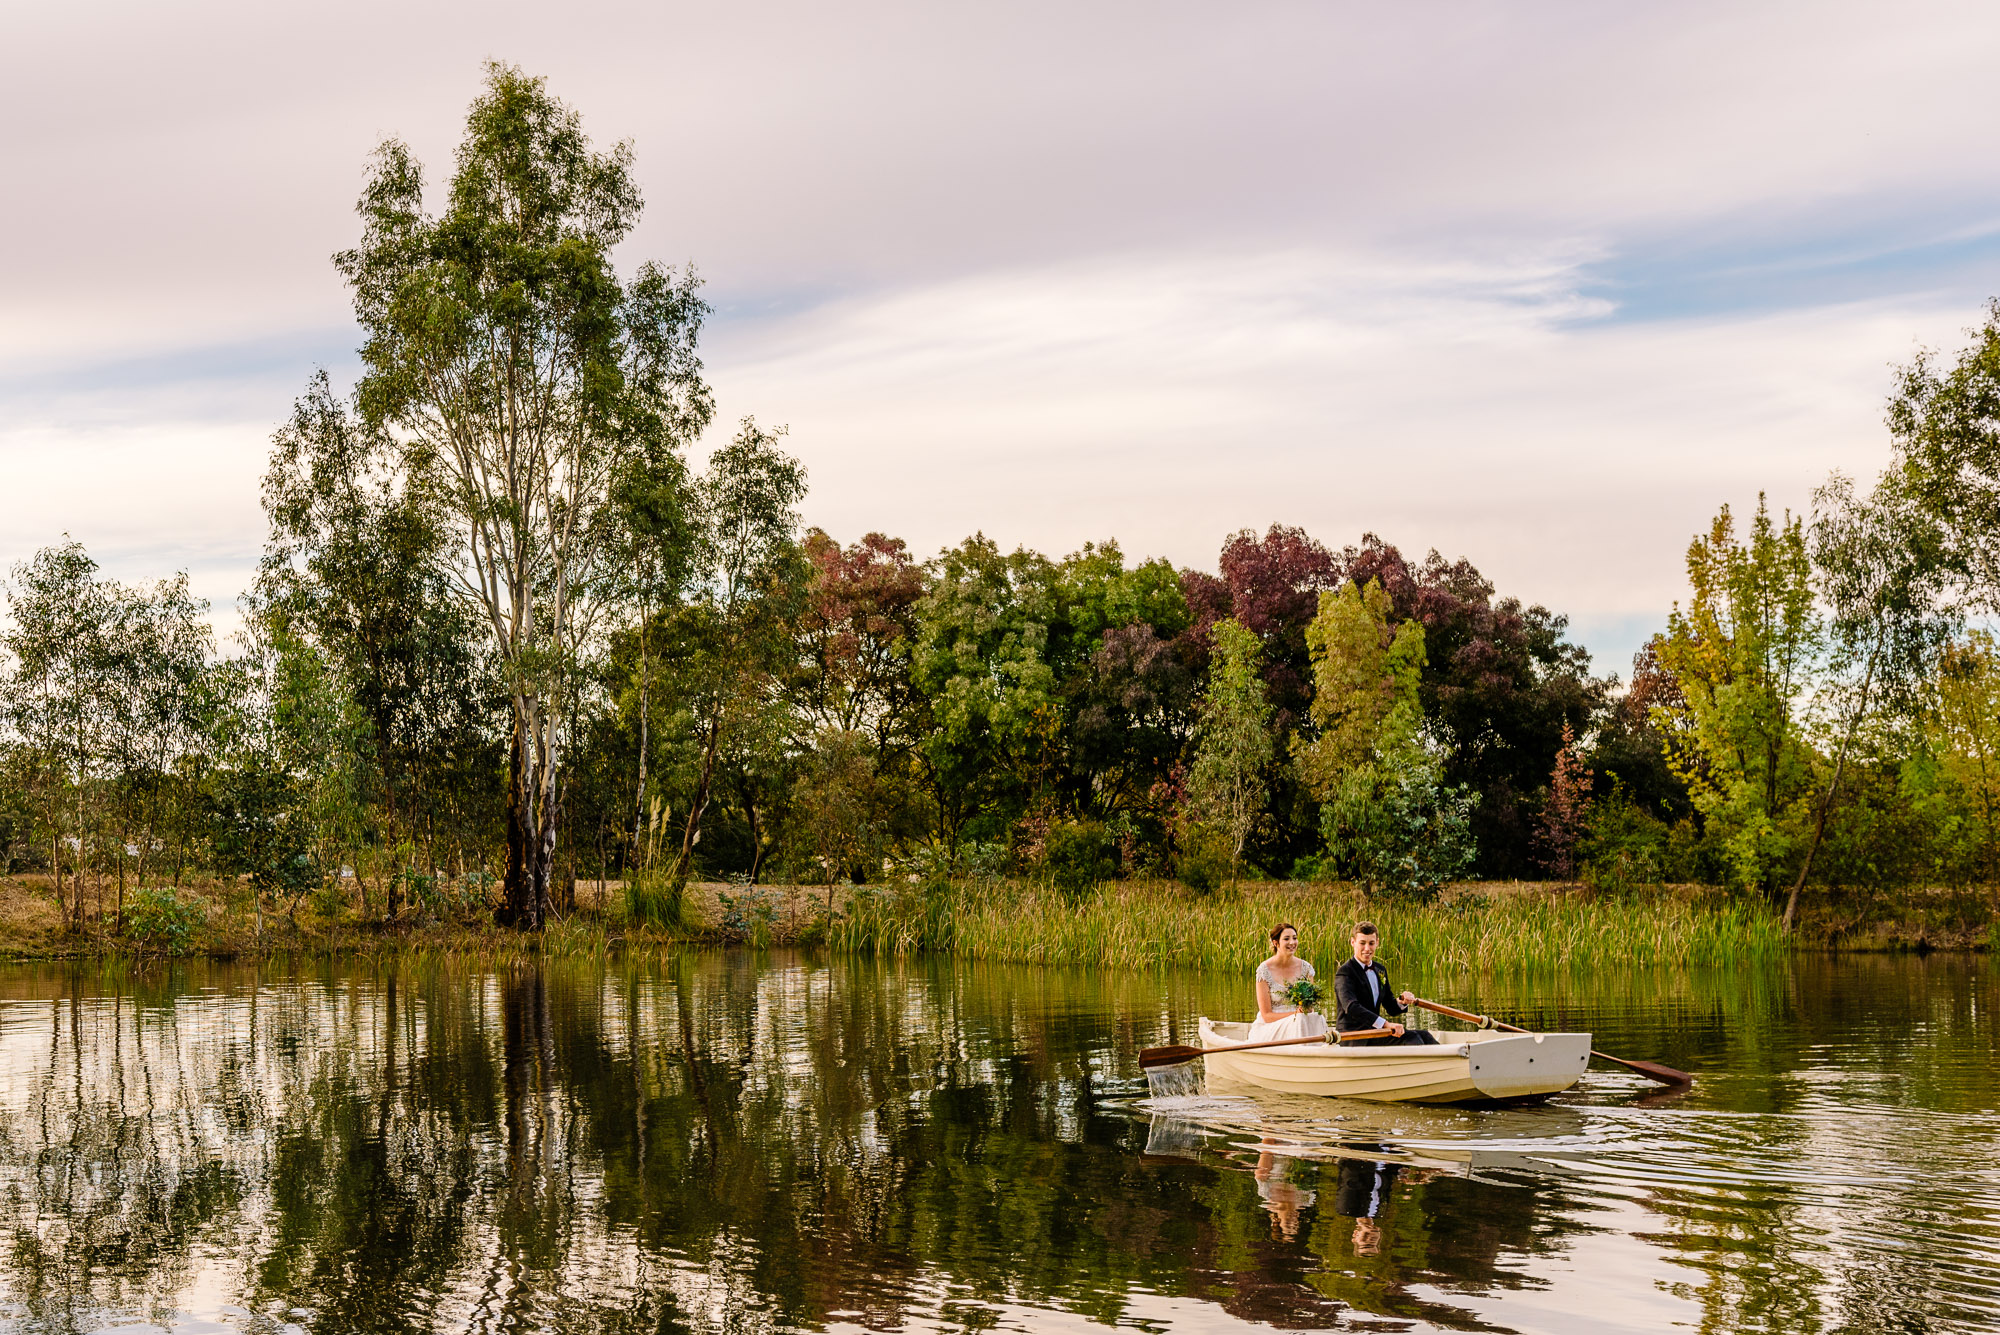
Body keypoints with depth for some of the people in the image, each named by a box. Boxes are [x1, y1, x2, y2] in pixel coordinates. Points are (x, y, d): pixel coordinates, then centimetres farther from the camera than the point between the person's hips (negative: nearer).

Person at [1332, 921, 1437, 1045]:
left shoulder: (1380, 969, 16)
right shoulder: (1344, 972, -13)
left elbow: (1391, 1008, 20)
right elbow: (1351, 1007, -30)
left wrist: (1402, 1001, -6)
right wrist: (1385, 1024, -39)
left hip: (1374, 1031, 9)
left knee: (1424, 1035, -5)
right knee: (1410, 1038, -23)